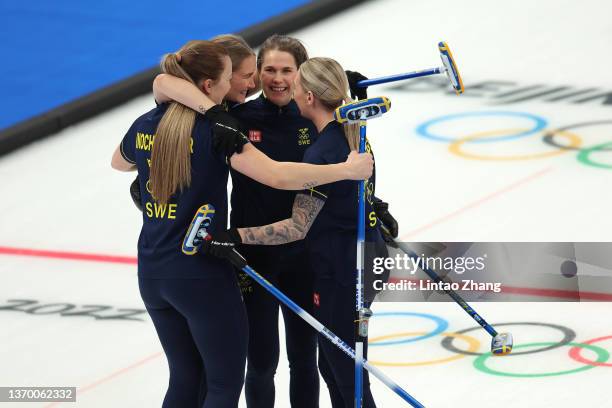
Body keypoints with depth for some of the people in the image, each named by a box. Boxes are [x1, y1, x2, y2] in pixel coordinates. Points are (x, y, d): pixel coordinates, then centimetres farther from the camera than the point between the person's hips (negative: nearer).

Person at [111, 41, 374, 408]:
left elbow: (118, 163, 27)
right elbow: (276, 175, -27)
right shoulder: (216, 130, -16)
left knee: (186, 378, 18)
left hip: (152, 273, 7)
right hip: (203, 273, -7)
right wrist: (347, 169, -21)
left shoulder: (145, 126, 3)